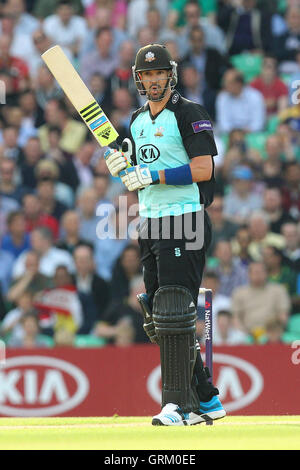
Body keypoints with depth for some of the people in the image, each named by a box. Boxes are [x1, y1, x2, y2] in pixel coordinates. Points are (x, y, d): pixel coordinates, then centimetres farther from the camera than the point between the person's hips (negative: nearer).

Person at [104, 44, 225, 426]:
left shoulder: (189, 114, -6)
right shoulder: (137, 121, 18)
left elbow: (203, 170, -14)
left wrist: (155, 175, -19)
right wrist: (121, 168, 2)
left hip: (183, 221, -8)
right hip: (150, 223, 8)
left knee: (173, 313, -15)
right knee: (158, 321, 8)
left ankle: (179, 403, -14)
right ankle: (206, 399, 15)